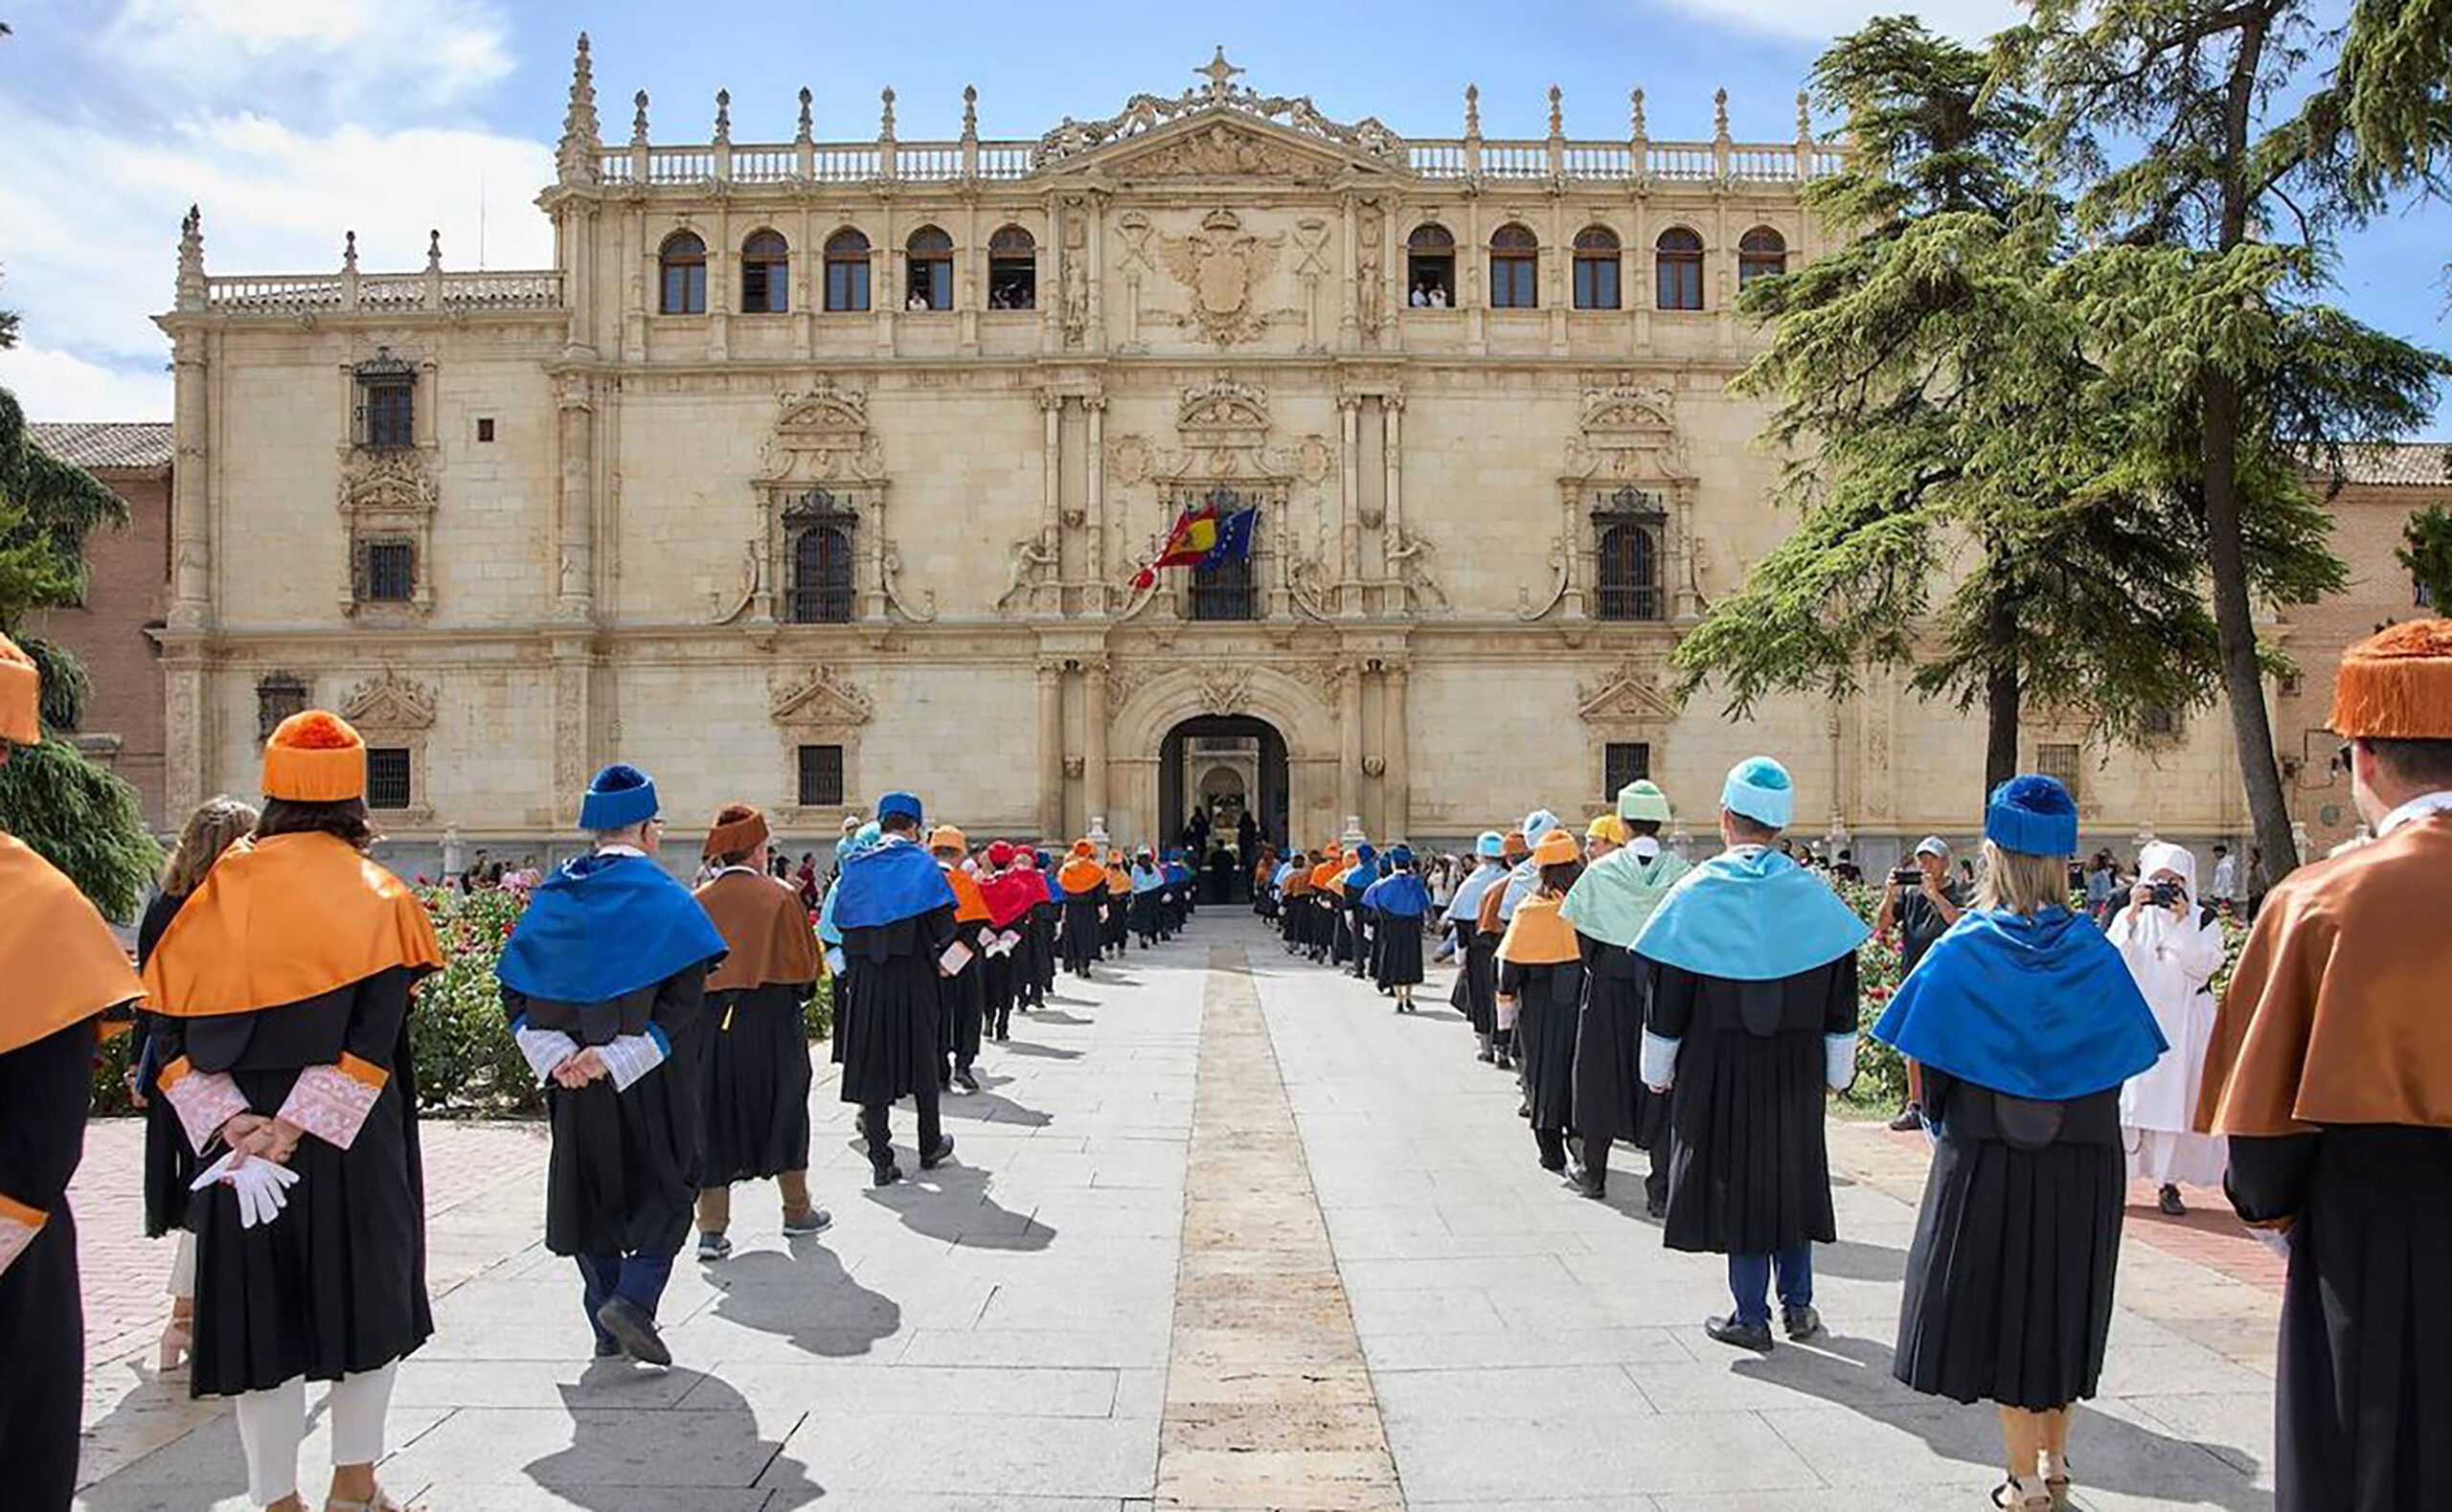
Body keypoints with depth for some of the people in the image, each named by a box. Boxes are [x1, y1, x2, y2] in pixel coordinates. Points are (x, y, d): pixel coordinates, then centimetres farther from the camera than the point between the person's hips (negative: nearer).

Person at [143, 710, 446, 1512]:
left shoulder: (221, 889, 3)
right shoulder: (377, 897, -5)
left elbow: (170, 1027, -3)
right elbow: (374, 1036, -17)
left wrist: (228, 1121, -8)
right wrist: (298, 1124, -16)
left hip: (238, 1138, 2)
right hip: (353, 1146, -2)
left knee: (262, 1316, 11)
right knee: (369, 1301, 13)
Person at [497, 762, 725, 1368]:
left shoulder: (553, 897, 4)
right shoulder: (662, 898, -10)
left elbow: (514, 988, 1)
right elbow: (686, 993, -20)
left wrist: (555, 1053, -7)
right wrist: (619, 1056, -19)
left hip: (573, 1086, 5)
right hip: (650, 1089, -5)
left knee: (591, 1187, 15)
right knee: (667, 1184, 10)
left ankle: (607, 1328, 21)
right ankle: (634, 1298, -9)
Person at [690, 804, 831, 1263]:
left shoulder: (695, 903, -2)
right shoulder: (779, 895, -8)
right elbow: (806, 966, -4)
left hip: (709, 1026, 2)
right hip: (772, 1024, -2)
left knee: (715, 1122, 8)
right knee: (783, 1113, 14)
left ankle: (712, 1228, 6)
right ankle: (797, 1211, 26)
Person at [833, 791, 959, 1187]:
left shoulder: (855, 866, 7)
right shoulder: (919, 862, -5)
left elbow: (843, 921, 8)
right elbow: (942, 919, -9)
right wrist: (943, 956, 5)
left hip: (867, 977, 3)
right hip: (914, 976, -2)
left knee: (872, 1063, 5)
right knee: (921, 1060, 12)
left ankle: (880, 1161, 3)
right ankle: (930, 1148, 23)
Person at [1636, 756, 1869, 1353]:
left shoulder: (1695, 895, -11)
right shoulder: (1813, 894, -2)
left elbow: (1667, 996, -7)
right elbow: (1841, 998, 4)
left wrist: (1657, 1069, 4)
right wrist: (1839, 1071, 13)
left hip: (1719, 1066, -3)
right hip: (1796, 1068, 3)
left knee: (1734, 1176, 6)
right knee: (1793, 1173, 17)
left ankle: (1752, 1316, 13)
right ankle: (1797, 1305, 25)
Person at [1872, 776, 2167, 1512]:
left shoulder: (1961, 951, -11)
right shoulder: (2093, 952, -4)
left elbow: (1928, 1064, -8)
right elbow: (2125, 1056, 2)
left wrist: (1949, 1121, 10)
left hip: (1985, 1160, -3)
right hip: (2084, 1164, 3)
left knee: (2002, 1305, 8)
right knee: (2063, 1301, 18)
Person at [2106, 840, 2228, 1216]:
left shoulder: (2204, 920, 4)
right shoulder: (2129, 915, 6)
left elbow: (2202, 968, -10)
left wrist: (2181, 922, -15)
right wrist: (2132, 917, -14)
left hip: (2185, 1023, 0)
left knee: (2177, 1098, 0)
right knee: (2127, 1096, -2)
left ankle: (2169, 1181, 8)